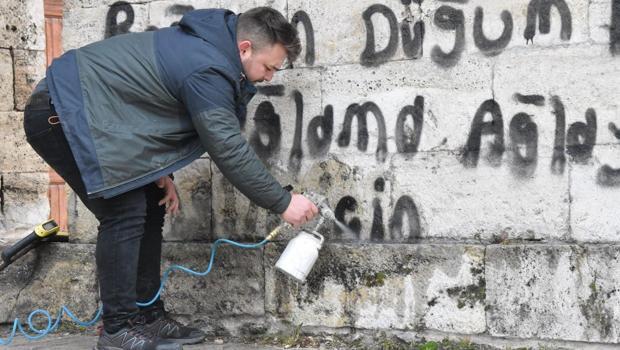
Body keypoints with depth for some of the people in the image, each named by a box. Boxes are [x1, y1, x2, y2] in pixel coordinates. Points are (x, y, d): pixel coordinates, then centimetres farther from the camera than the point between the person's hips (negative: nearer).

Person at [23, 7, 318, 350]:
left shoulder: (206, 46, 6)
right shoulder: (208, 71, -24)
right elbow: (230, 151, -22)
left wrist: (160, 172, 4)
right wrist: (283, 202, -14)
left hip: (87, 115, 10)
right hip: (61, 114, -10)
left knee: (150, 209, 8)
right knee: (126, 214, -12)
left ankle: (148, 318, 14)